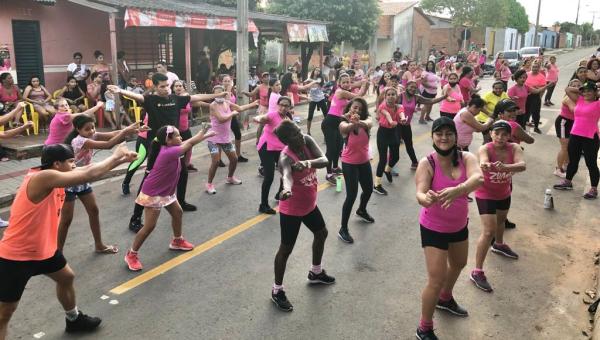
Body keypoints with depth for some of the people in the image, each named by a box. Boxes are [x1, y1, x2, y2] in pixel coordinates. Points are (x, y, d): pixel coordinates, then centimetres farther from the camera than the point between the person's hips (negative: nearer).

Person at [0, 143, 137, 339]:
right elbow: (89, 175, -31)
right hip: (16, 256, -10)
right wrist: (115, 156, -18)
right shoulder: (43, 177, -28)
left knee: (66, 278, 26)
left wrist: (119, 160, -5)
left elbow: (87, 171, 4)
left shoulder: (52, 177, -1)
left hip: (43, 248, 10)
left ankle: (74, 320, 50)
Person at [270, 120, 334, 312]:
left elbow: (324, 160, -25)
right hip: (291, 210, -8)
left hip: (309, 204, 8)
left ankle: (315, 272, 51)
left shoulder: (307, 140, -13)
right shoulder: (286, 156, -31)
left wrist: (308, 162, -45)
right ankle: (277, 290, 24)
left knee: (321, 233, 26)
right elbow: (286, 175, -53)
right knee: (286, 249, 4)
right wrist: (287, 189, -75)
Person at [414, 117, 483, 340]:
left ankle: (445, 299, 60)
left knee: (459, 264, 29)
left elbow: (478, 179, -34)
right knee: (436, 280, -6)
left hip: (459, 225, 6)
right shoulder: (427, 164, -22)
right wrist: (426, 198, -58)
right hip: (434, 228, -6)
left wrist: (457, 190, -55)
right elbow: (420, 194, -34)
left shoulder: (466, 158, -14)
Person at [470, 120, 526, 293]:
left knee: (501, 219, 31)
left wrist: (505, 167, -58)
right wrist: (486, 166, -75)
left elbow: (522, 165, -37)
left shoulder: (514, 148, -19)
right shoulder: (485, 149, -28)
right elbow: (483, 162, -50)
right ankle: (477, 272, -4)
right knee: (489, 231, -13)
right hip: (485, 194, -5)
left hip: (504, 193, 6)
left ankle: (499, 245, 62)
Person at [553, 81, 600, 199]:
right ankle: (568, 182, 35)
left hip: (590, 138, -5)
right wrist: (580, 90, 9)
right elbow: (567, 90, 16)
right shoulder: (579, 100, 10)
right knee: (573, 161, 19)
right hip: (574, 136, 5)